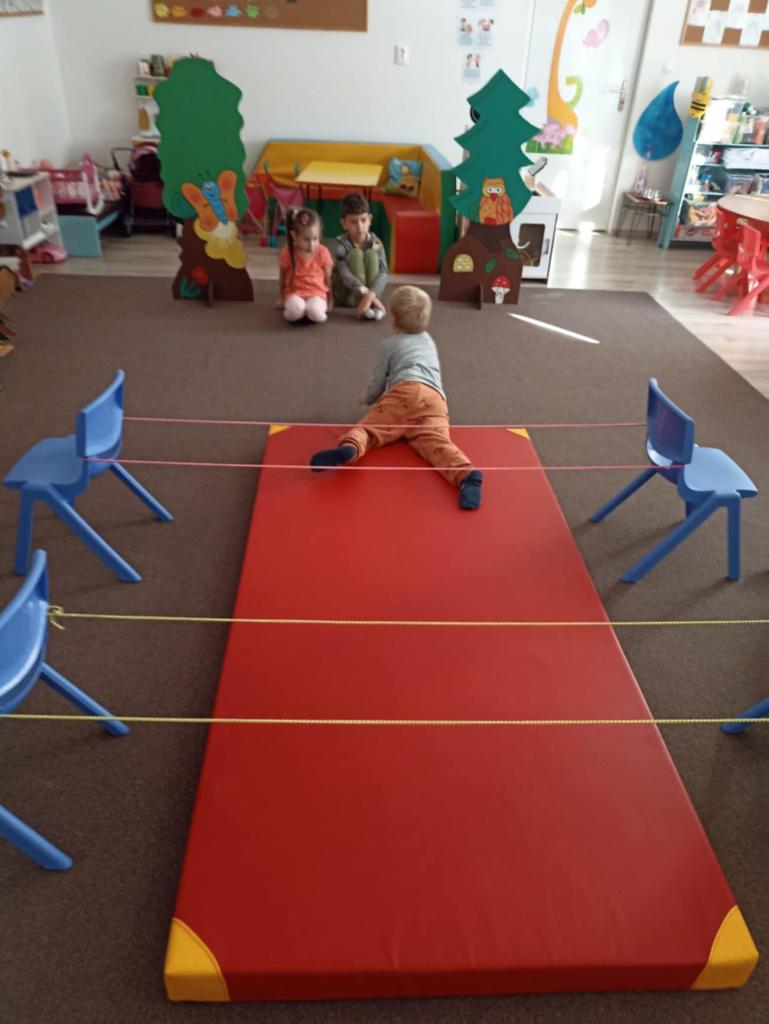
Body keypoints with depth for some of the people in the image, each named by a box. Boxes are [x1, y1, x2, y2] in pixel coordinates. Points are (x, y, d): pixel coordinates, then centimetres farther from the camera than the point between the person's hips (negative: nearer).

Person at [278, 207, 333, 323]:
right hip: (294, 293, 0)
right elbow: (283, 278, 11)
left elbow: (328, 279, 7)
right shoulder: (287, 253, -4)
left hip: (317, 293, 0)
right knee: (295, 310, -37)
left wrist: (329, 301, 11)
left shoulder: (323, 253, -4)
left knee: (315, 313, -36)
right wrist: (282, 298, 20)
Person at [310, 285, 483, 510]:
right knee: (435, 440, -20)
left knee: (369, 426, -9)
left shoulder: (389, 345, 26)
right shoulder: (428, 340, 41)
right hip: (435, 399, 3)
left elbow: (377, 382, 27)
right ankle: (466, 474, -50)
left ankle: (349, 447, -45)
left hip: (403, 392, -3)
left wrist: (367, 399, 49)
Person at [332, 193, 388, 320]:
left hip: (371, 293, 2)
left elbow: (383, 273, -22)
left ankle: (373, 303, -27)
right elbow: (346, 275, -29)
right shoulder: (341, 244, -16)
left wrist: (370, 295, -40)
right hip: (345, 295, -2)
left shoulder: (375, 243, -10)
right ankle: (363, 306, -32)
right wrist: (365, 294, -42)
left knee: (370, 254, -19)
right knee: (355, 254, -23)